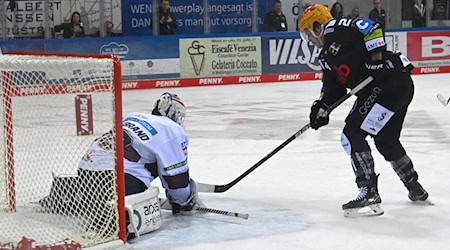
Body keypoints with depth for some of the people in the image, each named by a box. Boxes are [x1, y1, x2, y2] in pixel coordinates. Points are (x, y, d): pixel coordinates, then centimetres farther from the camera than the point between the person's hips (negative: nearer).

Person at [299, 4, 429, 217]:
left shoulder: (336, 31, -7)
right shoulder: (327, 56, 22)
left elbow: (370, 27, -20)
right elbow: (333, 87, 18)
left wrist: (376, 53, -27)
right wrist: (321, 108, 4)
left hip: (391, 82, -11)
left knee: (353, 134, -12)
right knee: (386, 140, 25)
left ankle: (369, 193, -13)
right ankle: (415, 189, 42)